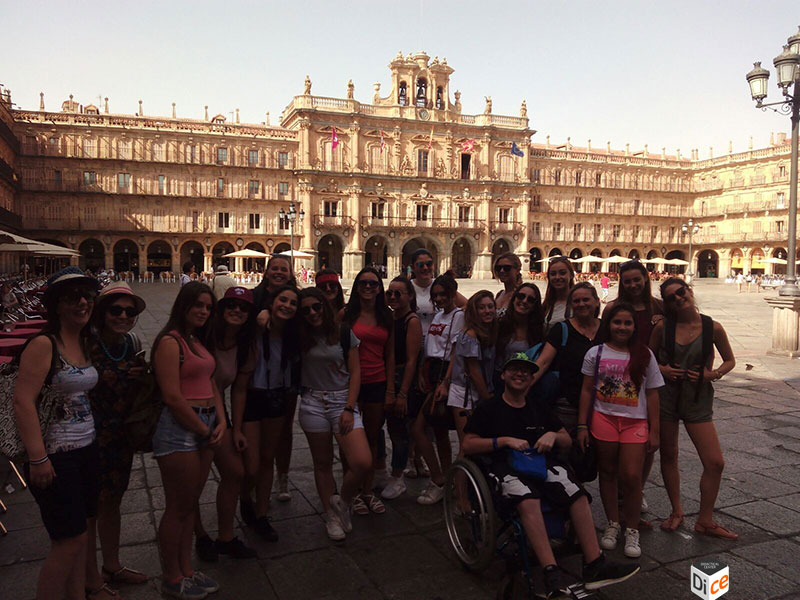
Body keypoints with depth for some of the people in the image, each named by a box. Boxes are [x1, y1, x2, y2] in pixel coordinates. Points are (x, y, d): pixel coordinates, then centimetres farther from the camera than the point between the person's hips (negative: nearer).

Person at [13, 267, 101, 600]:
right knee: (68, 541, -1)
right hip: (56, 456, -8)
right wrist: (37, 458, -23)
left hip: (86, 449, 8)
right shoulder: (43, 345, -15)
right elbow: (22, 402, -20)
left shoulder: (84, 344, 9)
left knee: (77, 534, 17)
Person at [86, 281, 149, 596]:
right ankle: (92, 581, 25)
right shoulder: (86, 344, -19)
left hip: (121, 437, 6)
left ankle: (112, 566, 39)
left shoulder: (133, 343, 0)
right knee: (90, 508, 7)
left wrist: (141, 375, -5)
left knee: (112, 501, 21)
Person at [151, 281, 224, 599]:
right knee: (177, 508, 4)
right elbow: (172, 397, -19)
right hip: (179, 429, -8)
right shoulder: (170, 342, -13)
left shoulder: (198, 342, 15)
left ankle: (186, 570, 30)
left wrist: (220, 422, 3)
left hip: (205, 427, 8)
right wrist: (204, 430, -11)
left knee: (190, 504, 17)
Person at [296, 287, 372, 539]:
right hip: (313, 403, 1)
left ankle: (343, 502, 13)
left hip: (343, 401, -1)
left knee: (362, 462, -14)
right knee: (323, 463, 8)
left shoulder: (344, 333, -1)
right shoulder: (301, 337, 4)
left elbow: (355, 372, 0)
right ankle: (331, 515, 27)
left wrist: (349, 409, -7)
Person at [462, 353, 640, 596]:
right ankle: (551, 573, -40)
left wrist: (553, 435, 2)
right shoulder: (488, 409, 12)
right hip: (506, 467, -4)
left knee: (578, 494, -25)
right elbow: (468, 445, 3)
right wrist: (504, 441, -8)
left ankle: (594, 566, -22)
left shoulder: (538, 408, 25)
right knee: (528, 501, -37)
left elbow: (567, 440, 27)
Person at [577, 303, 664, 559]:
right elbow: (587, 390, 5)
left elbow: (652, 395, 6)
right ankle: (612, 524, 25)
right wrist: (582, 426, 0)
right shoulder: (596, 353, 3)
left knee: (632, 476, -7)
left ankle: (632, 530, 10)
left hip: (635, 422, 0)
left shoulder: (645, 355, 5)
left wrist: (654, 431, 2)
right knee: (607, 473, 8)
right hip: (603, 418, 1)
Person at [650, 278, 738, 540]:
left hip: (698, 400, 0)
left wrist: (713, 374, -9)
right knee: (668, 457, 11)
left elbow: (730, 360, 8)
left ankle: (705, 521, 15)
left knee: (715, 463, -3)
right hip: (666, 397, 1)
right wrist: (661, 369, -11)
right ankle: (676, 511, 31)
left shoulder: (713, 328, -5)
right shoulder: (663, 327, -4)